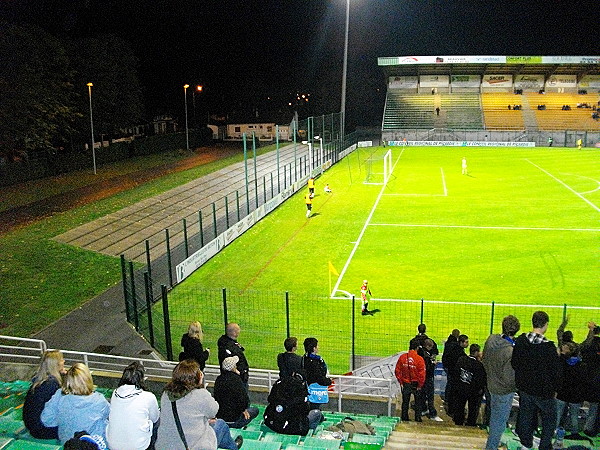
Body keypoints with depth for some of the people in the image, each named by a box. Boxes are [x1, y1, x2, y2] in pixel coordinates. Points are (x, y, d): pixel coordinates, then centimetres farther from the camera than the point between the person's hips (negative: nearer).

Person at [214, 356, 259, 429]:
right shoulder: (236, 379, -19)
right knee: (255, 410, 14)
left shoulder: (218, 379, 1)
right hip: (232, 418, -7)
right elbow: (242, 397, -21)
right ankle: (237, 425, 4)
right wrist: (243, 409, 0)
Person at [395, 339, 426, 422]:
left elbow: (397, 371, -3)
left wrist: (401, 381, 6)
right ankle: (417, 417, 19)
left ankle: (404, 417, 21)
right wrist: (420, 385, -4)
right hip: (416, 384, -2)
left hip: (406, 383, 2)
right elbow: (422, 374, -16)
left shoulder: (402, 357, -8)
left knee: (405, 401, 15)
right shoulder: (419, 359, -17)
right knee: (418, 401, 16)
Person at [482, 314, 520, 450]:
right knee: (500, 422, 11)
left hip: (492, 386, 7)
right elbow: (509, 379, -26)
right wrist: (517, 387, -7)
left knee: (494, 417, 30)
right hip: (504, 391, -7)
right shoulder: (510, 352, -33)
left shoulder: (490, 340, -11)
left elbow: (484, 360, 6)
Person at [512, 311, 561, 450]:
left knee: (526, 417, 19)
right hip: (544, 391, -5)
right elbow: (556, 372, -15)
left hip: (524, 388, 5)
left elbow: (514, 363, 4)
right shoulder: (549, 347, -24)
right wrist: (554, 388, 2)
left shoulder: (520, 341, -7)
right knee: (549, 420, 15)